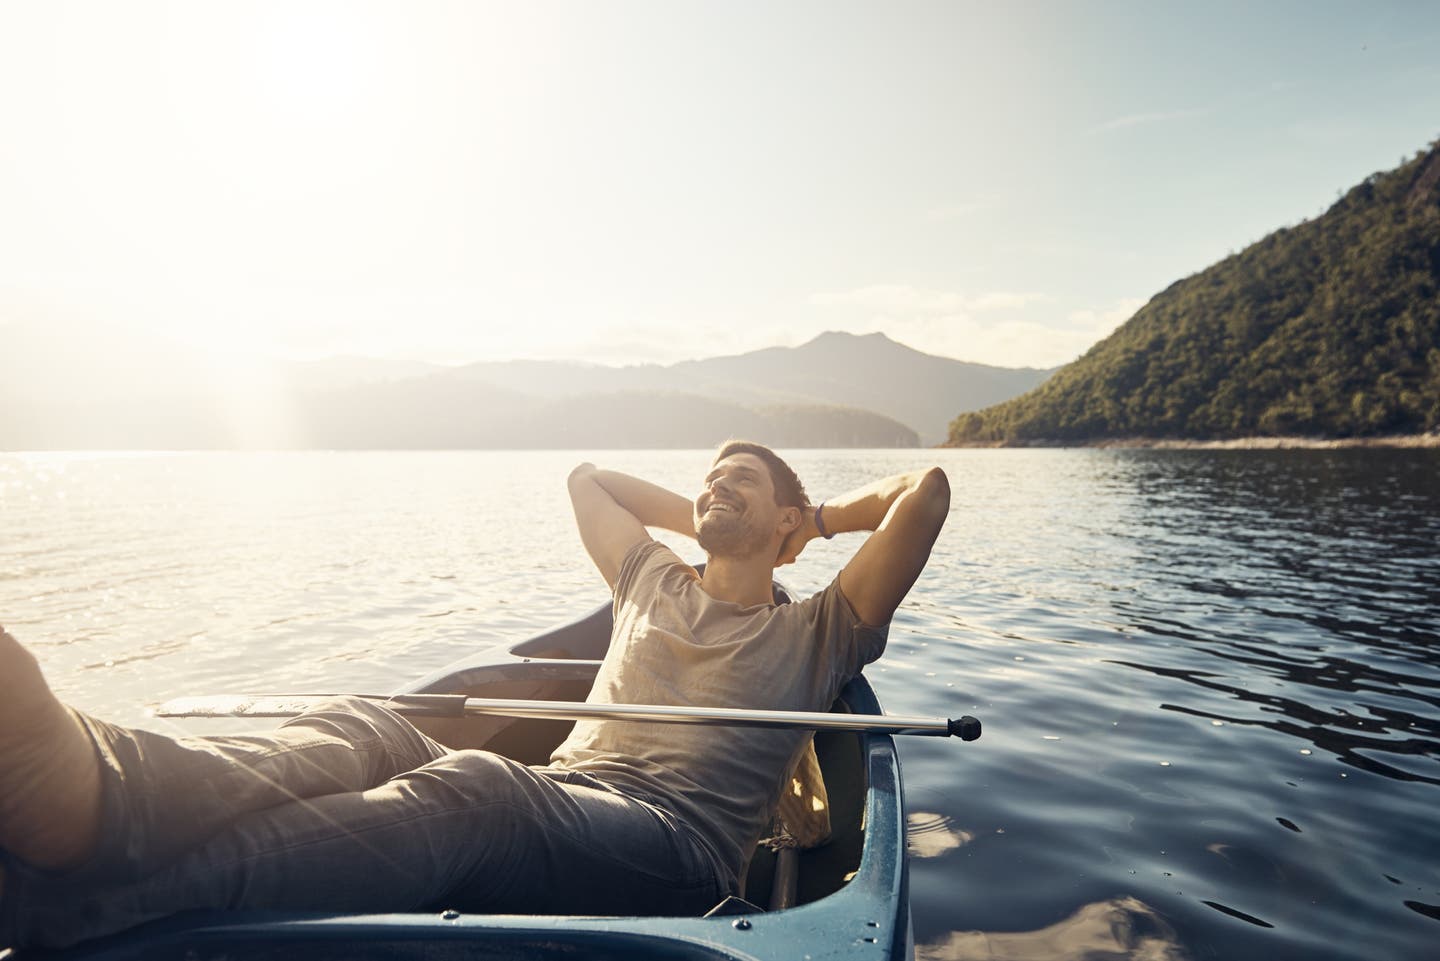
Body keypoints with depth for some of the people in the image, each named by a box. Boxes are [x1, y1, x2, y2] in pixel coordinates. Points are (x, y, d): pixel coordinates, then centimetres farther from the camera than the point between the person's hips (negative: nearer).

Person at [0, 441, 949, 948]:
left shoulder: (815, 636, 17)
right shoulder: (653, 582, 29)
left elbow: (927, 491, 9)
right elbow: (587, 474, 44)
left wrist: (825, 513, 24)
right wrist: (694, 516, 42)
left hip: (673, 850, -4)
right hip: (551, 811, 5)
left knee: (471, 790, -36)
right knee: (366, 731, -24)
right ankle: (94, 798, -54)